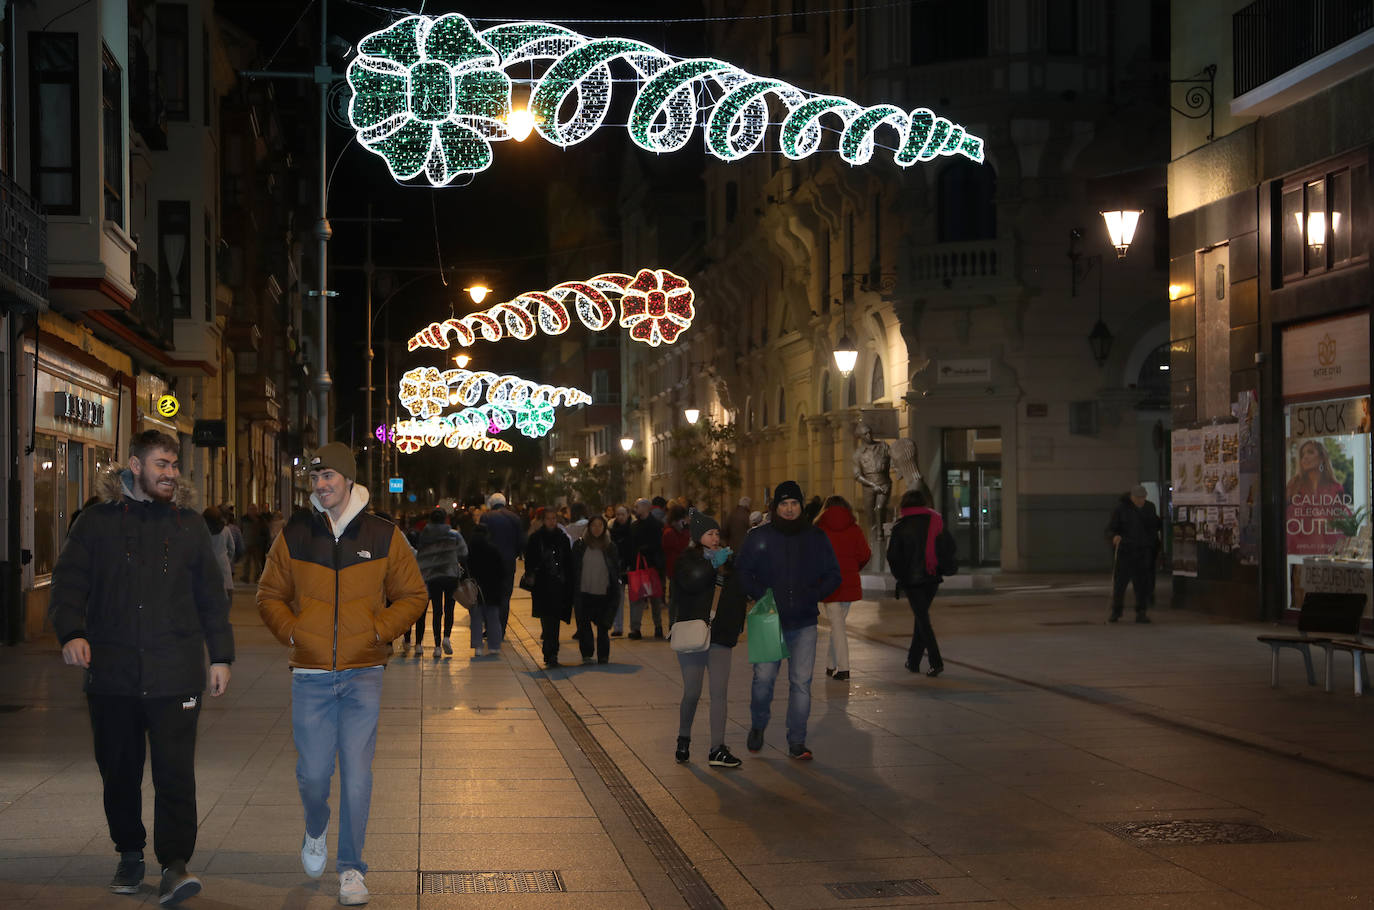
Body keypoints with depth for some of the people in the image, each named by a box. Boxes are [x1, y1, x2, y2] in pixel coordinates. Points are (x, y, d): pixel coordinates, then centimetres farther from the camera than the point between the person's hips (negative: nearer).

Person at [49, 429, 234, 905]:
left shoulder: (189, 525, 12)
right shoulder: (99, 520, 7)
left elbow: (212, 596, 16)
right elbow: (68, 581, 3)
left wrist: (220, 655, 11)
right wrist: (71, 632, -14)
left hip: (175, 674, 0)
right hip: (112, 671, 0)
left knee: (175, 771, -10)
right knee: (119, 772, 9)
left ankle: (174, 865, -11)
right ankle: (130, 855, 24)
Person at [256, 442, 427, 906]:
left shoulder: (384, 536, 0)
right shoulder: (294, 536, 2)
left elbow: (413, 596, 8)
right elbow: (269, 595, 12)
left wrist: (379, 630, -6)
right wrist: (291, 631, -5)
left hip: (363, 674, -1)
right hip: (310, 675, 1)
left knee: (356, 773, -3)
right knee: (313, 772, 5)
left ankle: (351, 868, 10)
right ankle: (316, 829, 38)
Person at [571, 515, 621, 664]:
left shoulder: (610, 547, 5)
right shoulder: (580, 546, 3)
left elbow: (616, 569, 9)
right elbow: (573, 569, 4)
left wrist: (615, 593, 2)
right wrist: (573, 592, -1)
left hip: (604, 594, 0)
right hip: (584, 594, 0)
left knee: (603, 626, 3)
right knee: (584, 625, 1)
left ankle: (603, 656, 11)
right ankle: (587, 654, 11)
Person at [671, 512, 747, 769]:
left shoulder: (726, 560, 14)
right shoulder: (688, 560, -1)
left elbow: (738, 594, 21)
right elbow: (690, 582, -23)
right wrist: (713, 564, -20)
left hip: (720, 635, 4)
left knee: (719, 692, -4)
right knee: (692, 693, 1)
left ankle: (717, 750, -5)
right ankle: (684, 740, 23)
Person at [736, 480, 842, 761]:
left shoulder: (816, 538, 6)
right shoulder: (759, 538, 2)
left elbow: (833, 575, 11)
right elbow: (741, 572, 5)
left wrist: (812, 595, -6)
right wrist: (760, 594, -12)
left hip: (804, 623, 1)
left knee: (801, 682, 0)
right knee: (763, 678, -6)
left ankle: (797, 742, 10)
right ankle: (758, 726, 22)